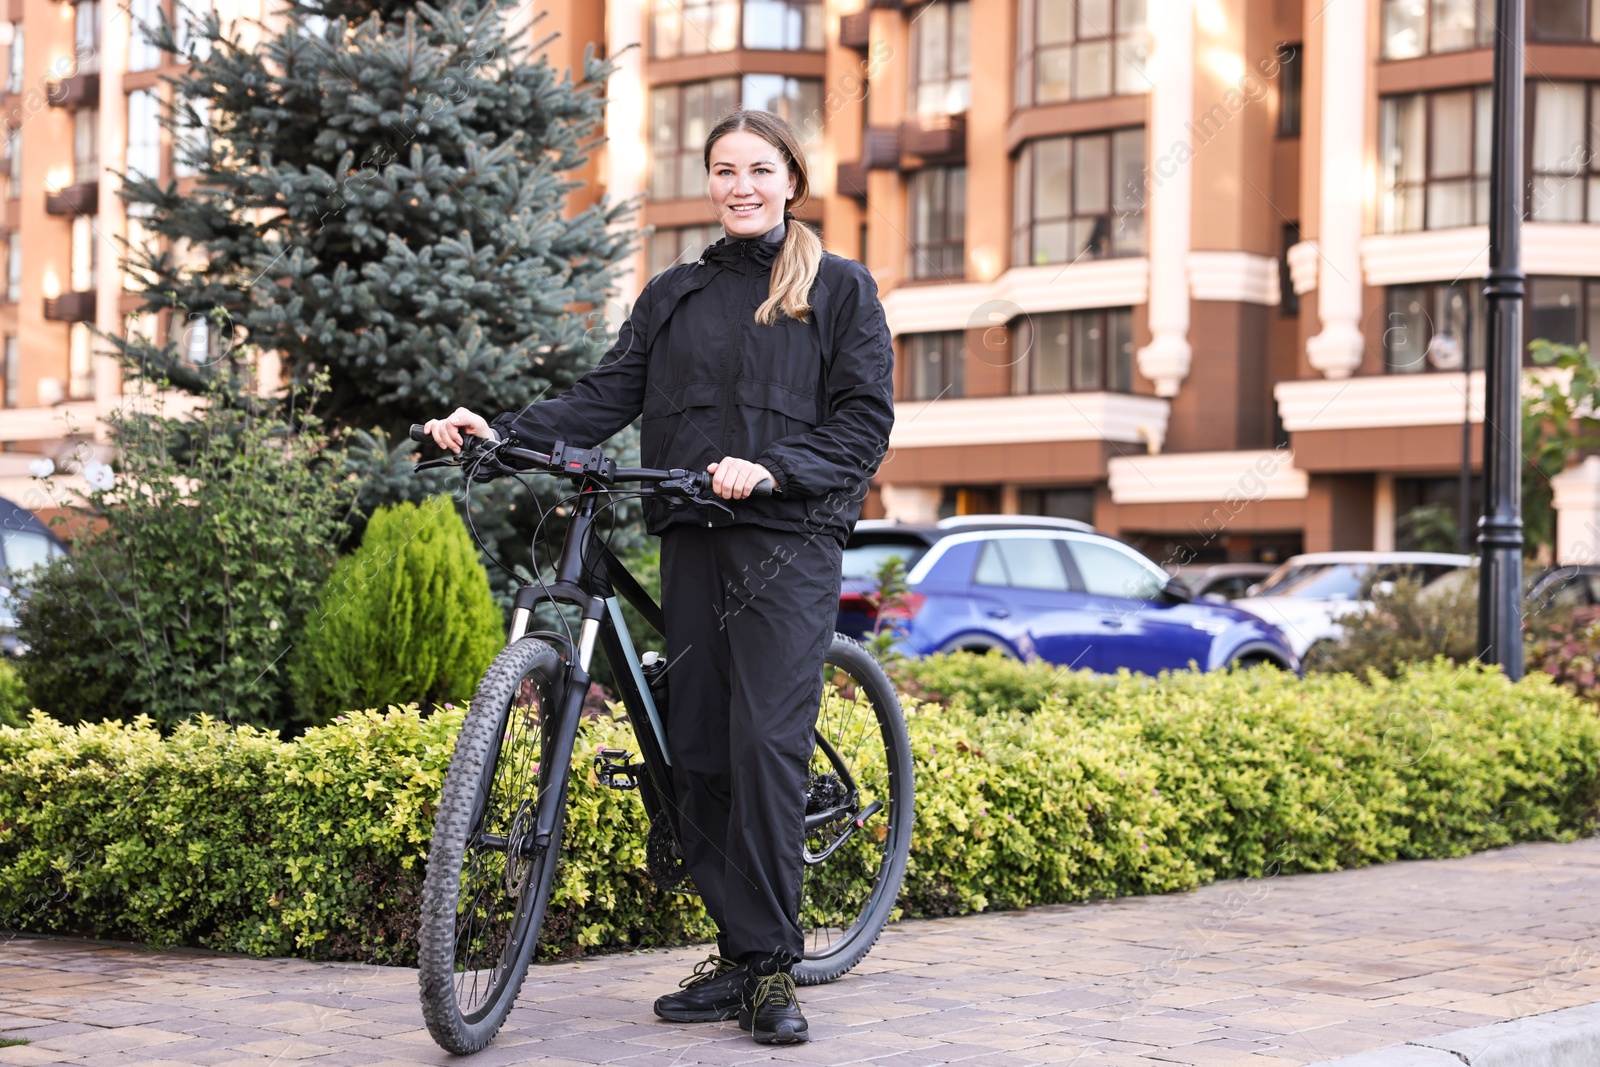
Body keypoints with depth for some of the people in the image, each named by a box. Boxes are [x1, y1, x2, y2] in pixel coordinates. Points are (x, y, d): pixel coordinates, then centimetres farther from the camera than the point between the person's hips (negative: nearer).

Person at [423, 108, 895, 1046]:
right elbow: (608, 395, 10)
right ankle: (738, 957, 9)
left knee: (767, 740, -14)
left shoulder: (839, 288, 6)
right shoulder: (674, 295, 18)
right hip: (692, 543, 5)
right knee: (698, 747, 1)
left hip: (790, 539, -5)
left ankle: (773, 967, -9)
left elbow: (866, 419, -1)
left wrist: (772, 467, -16)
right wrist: (504, 433, -5)